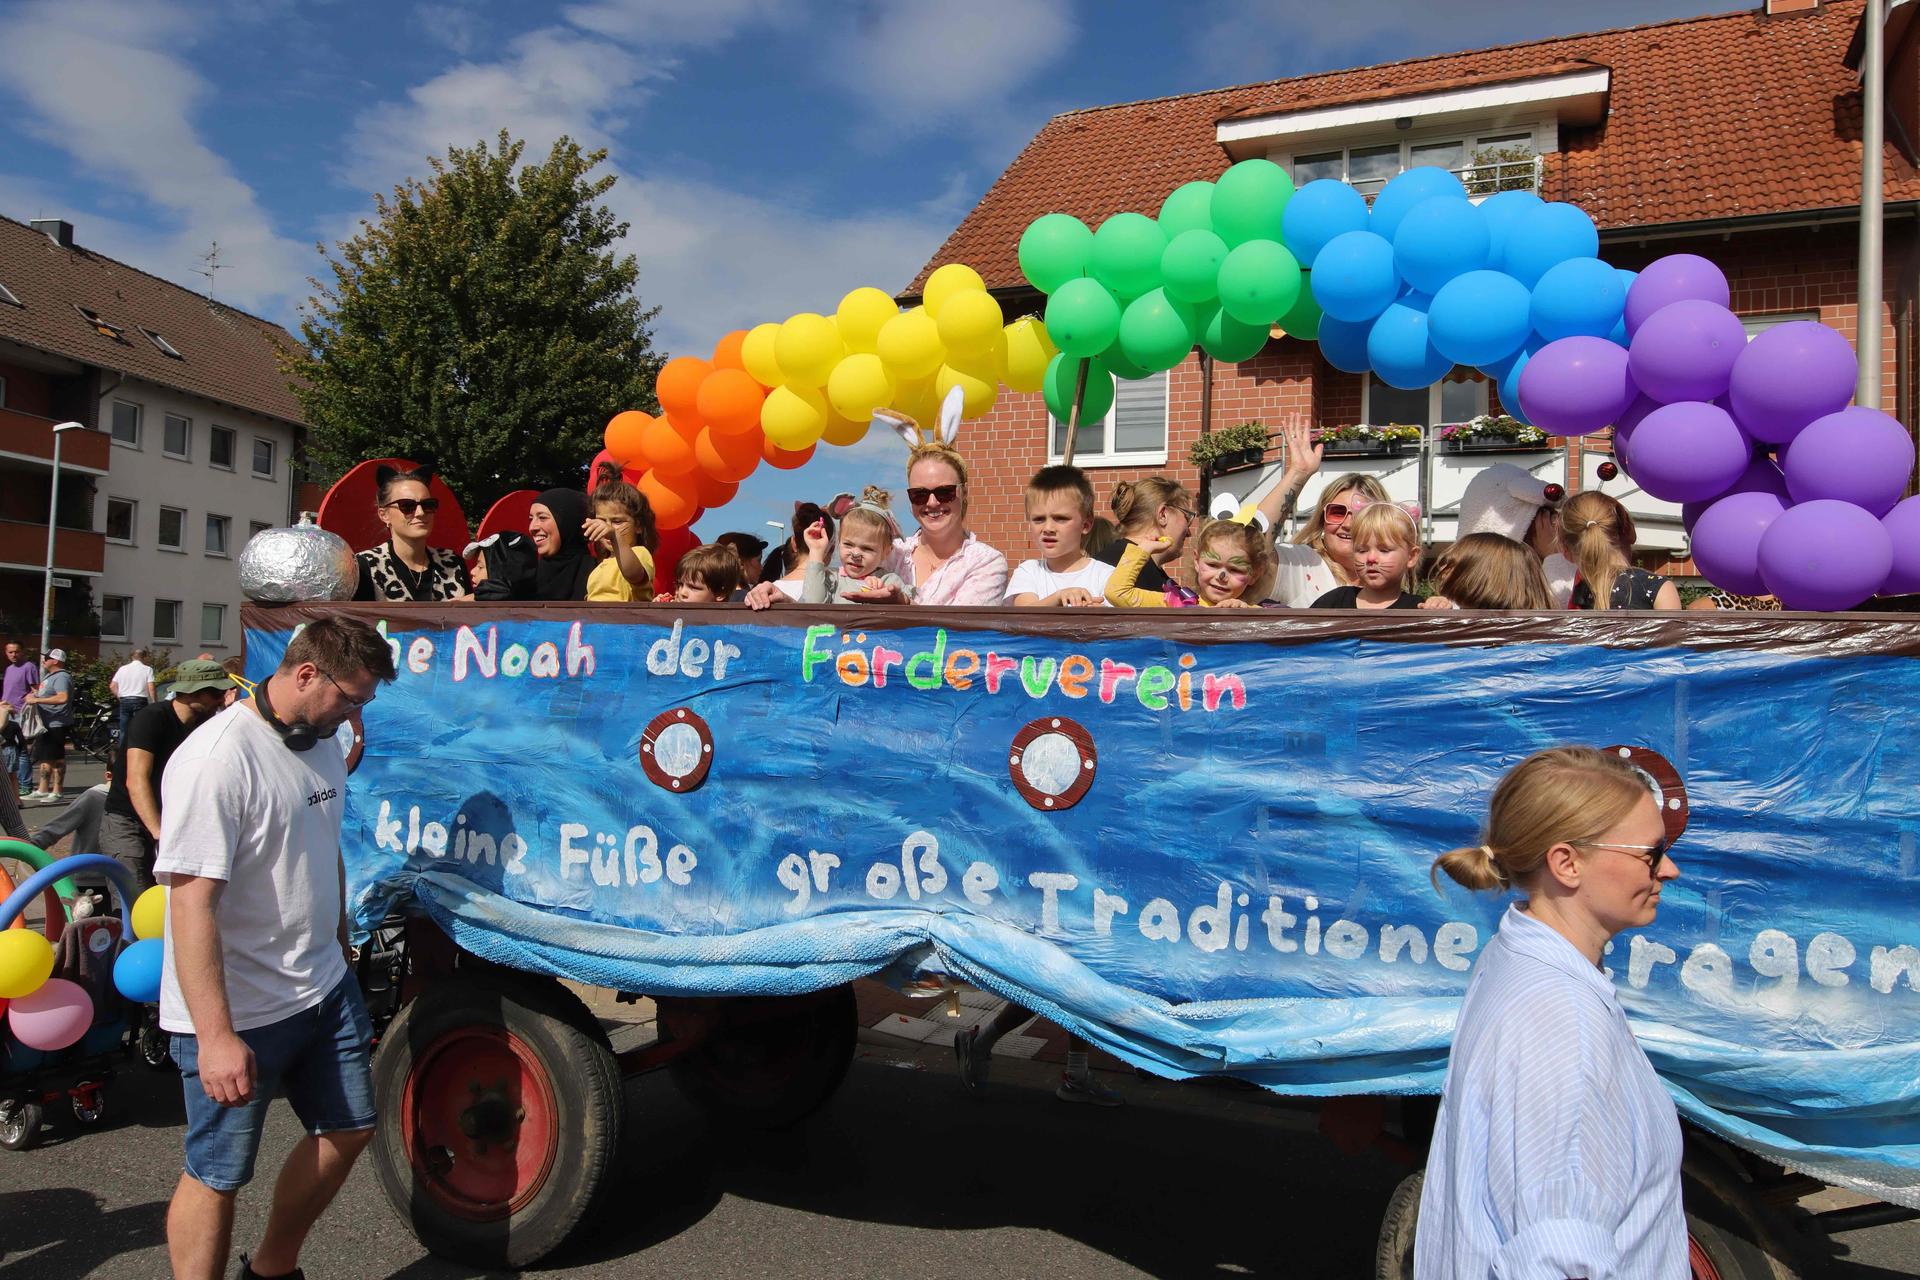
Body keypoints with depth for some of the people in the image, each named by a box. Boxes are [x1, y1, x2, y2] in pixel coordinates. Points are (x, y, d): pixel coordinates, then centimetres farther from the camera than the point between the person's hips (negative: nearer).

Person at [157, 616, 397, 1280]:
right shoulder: (218, 758, -22)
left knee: (348, 1128, 18)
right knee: (217, 1174, 6)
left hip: (324, 991, 9)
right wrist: (215, 1036, -28)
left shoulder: (323, 746, 6)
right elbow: (192, 903, -26)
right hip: (239, 1016, -9)